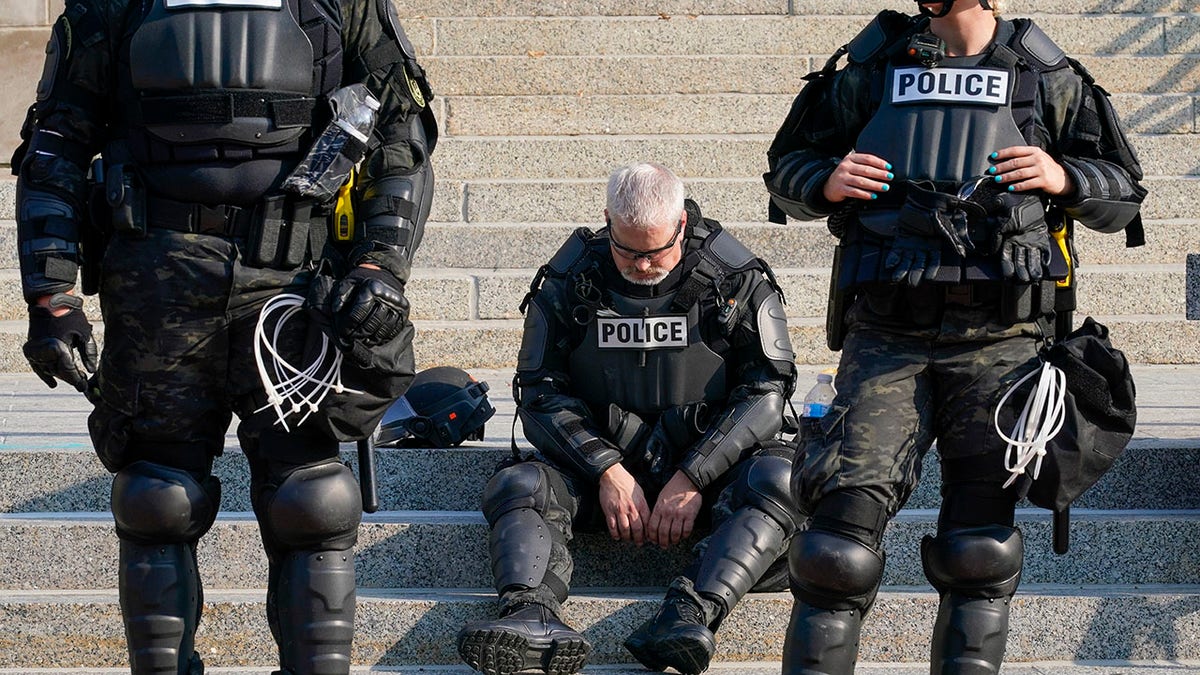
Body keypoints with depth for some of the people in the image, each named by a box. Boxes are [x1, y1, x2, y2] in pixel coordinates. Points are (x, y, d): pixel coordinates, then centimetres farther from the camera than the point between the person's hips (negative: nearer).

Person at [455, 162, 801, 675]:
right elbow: (542, 392, -1)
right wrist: (607, 470, -16)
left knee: (776, 479, -33)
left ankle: (690, 615, -52)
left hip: (707, 464, -1)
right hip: (600, 464, 2)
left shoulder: (738, 282, -4)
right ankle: (533, 615, -52)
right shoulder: (568, 282, 0)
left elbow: (765, 392, -7)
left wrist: (692, 478, -18)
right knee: (517, 487, -26)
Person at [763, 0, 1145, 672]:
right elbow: (786, 168, 18)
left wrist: (1064, 179, -6)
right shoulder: (872, 68, 8)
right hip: (887, 339, 0)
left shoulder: (1047, 79, 7)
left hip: (999, 344, 0)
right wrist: (826, 183, -4)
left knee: (981, 552, 2)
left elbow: (1123, 194, 14)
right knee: (843, 529, -11)